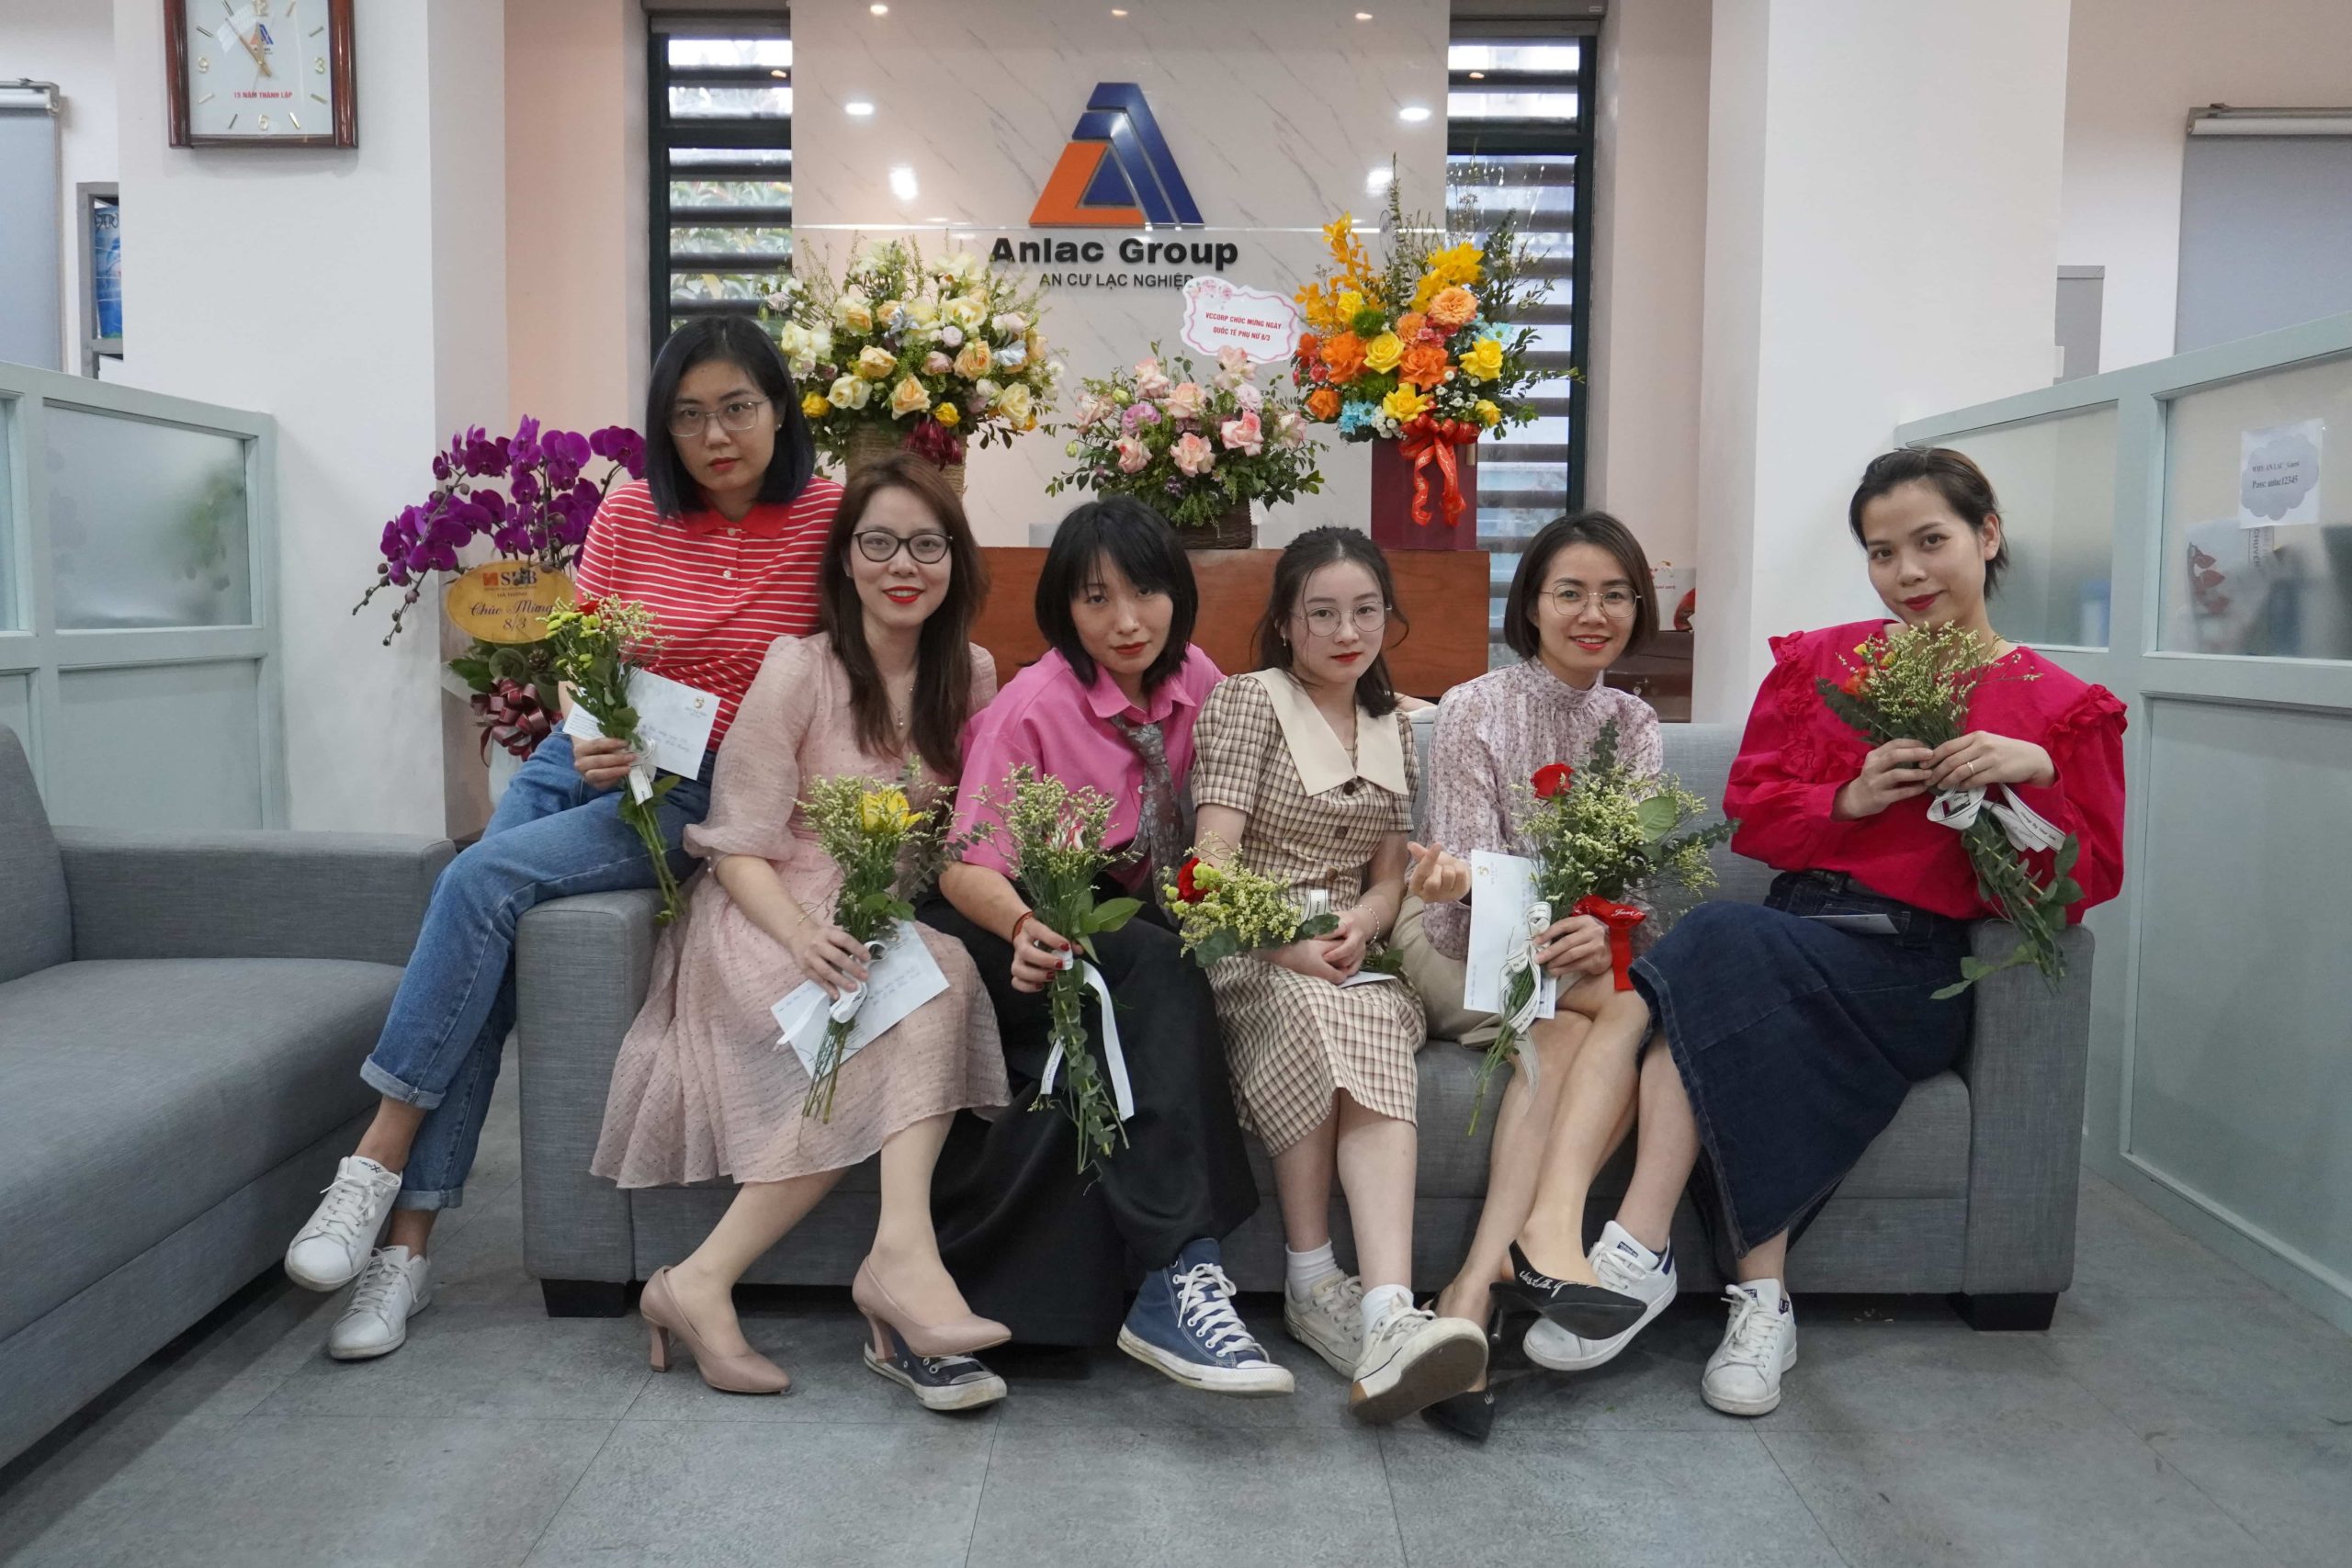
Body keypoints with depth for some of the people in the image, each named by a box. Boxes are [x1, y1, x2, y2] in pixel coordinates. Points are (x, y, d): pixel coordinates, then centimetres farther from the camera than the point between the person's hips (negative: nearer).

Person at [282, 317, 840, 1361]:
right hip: (596, 763, 4)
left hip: (709, 796, -4)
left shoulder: (827, 518, -7)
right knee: (485, 956, -15)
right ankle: (407, 1246, -8)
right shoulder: (629, 514, 2)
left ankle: (377, 1164, -13)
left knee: (480, 879, -24)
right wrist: (586, 736, -11)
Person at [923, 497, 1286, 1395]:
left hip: (1142, 928, 4)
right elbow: (966, 866, -18)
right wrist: (1024, 928, -39)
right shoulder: (1031, 707, -12)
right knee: (1162, 969, -35)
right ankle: (1181, 1273, -39)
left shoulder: (1198, 685, 4)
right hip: (1040, 946, -4)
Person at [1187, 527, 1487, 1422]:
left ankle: (1388, 1310, -48)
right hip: (1246, 950, -3)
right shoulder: (1248, 700, 3)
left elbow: (1390, 875, 17)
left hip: (1350, 953, 3)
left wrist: (1361, 923, -7)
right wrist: (1285, 942, -23)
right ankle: (1312, 1282, -27)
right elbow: (1212, 860, -8)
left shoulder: (1393, 726, 20)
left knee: (1377, 1030, -32)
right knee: (1309, 1014, -37)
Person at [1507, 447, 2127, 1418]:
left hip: (1912, 966, -3)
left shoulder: (2059, 707, 11)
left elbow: (2090, 882, 6)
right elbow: (1750, 814, 12)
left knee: (1719, 950, -33)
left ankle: (1636, 1252, -31)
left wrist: (2033, 775, -11)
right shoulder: (1818, 663, 17)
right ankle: (1759, 1294, -31)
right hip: (1795, 926, 3)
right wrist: (1851, 799, -7)